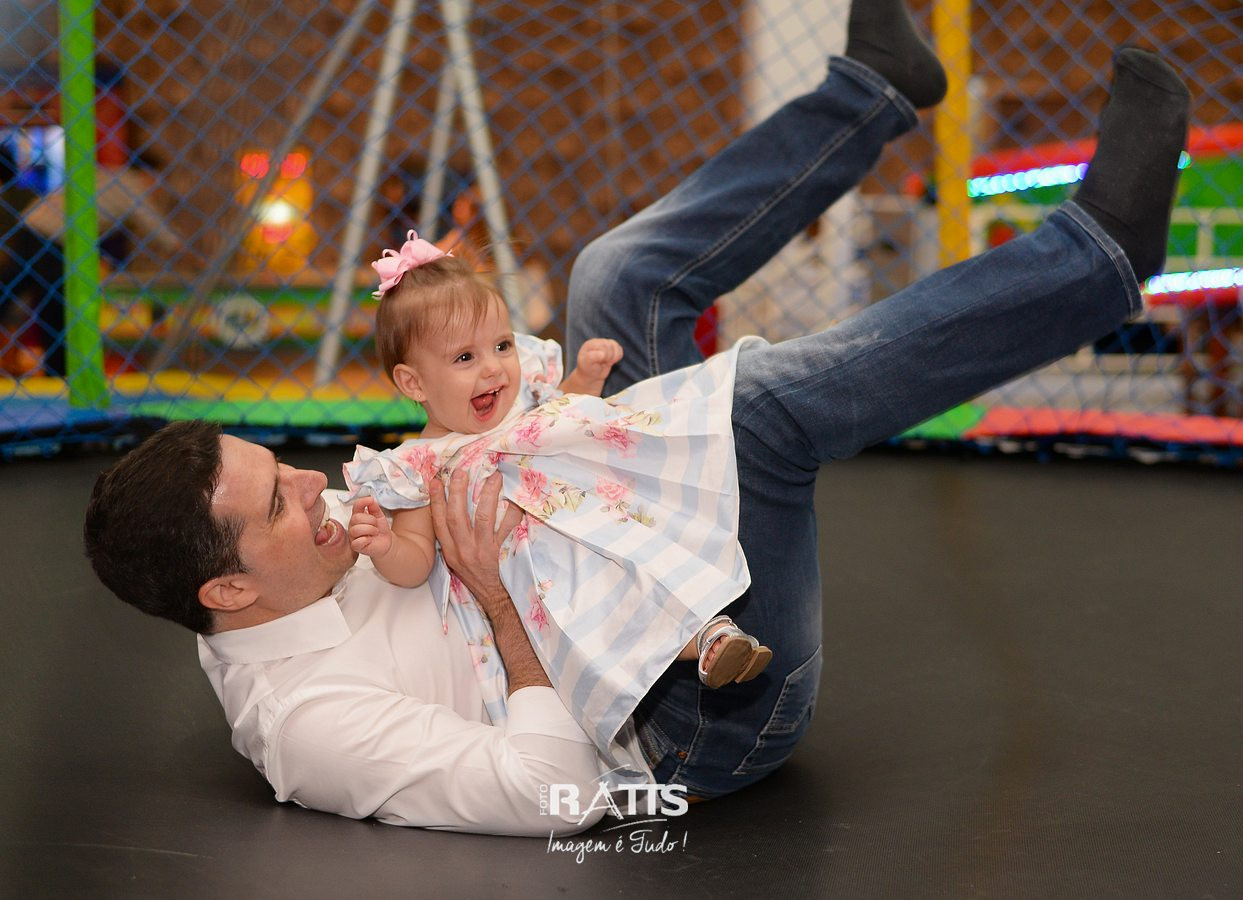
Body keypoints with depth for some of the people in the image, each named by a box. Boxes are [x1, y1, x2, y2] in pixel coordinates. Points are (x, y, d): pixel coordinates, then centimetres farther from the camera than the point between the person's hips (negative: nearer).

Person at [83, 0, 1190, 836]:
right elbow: (555, 794, -32)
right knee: (764, 400, -34)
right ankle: (1100, 253, -18)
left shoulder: (303, 586, 0)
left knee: (623, 275, 7)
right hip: (705, 716, -9)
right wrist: (507, 608, -30)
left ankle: (876, 90, 16)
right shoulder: (308, 720, -28)